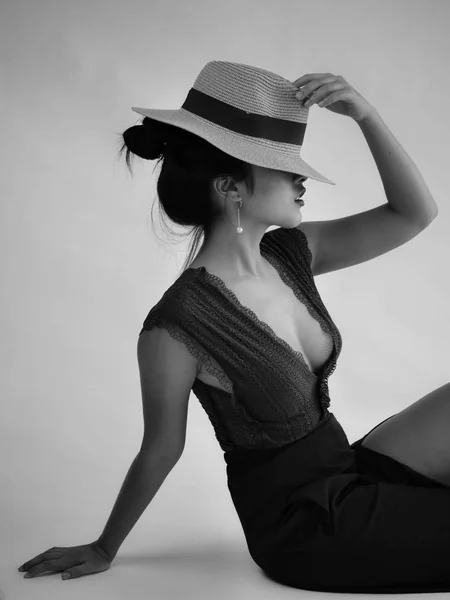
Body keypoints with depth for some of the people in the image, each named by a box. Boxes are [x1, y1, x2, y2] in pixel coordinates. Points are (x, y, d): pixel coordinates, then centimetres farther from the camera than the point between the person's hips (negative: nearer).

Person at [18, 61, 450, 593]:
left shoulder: (289, 254, -5)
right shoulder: (177, 325, -26)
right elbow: (161, 451, -11)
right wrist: (103, 550, 3)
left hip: (347, 470, 7)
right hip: (301, 530, -7)